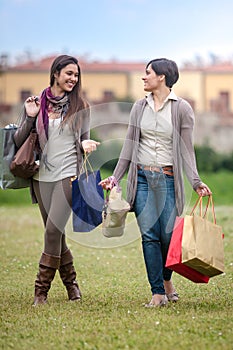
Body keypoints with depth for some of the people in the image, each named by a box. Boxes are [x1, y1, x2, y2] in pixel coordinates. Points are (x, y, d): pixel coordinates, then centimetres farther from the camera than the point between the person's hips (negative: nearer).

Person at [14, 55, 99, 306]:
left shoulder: (79, 106, 4)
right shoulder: (37, 103, 5)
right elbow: (19, 142, 6)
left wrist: (86, 145, -10)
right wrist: (29, 117, -9)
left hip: (68, 175, -3)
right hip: (42, 176, 3)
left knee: (53, 230, -13)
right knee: (55, 234, 9)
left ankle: (41, 290, -7)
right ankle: (71, 283, 24)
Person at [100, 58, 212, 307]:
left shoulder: (182, 108, -1)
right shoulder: (139, 107, 9)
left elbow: (187, 149, -2)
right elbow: (129, 146, 12)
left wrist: (195, 182, -12)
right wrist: (115, 177, 7)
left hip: (168, 178, -3)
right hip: (141, 178, 3)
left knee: (168, 236, -3)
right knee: (149, 235, -3)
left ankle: (166, 279, 26)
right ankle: (158, 293, 2)